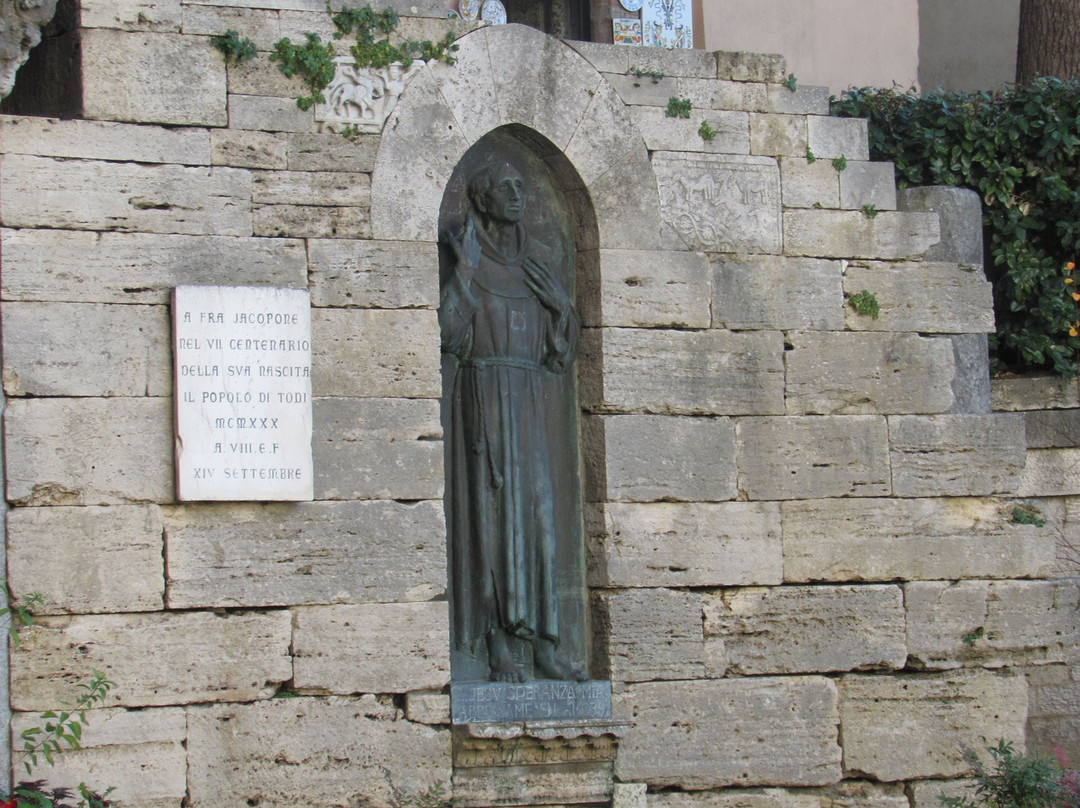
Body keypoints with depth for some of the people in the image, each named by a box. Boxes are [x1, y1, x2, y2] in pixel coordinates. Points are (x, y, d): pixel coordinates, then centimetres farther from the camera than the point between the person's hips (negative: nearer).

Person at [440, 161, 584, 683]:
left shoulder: (540, 263, 16)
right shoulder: (468, 263, 1)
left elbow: (561, 350, 16)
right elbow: (449, 335, -12)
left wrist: (559, 302, -2)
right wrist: (464, 270, -13)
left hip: (528, 402, 5)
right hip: (482, 396, -5)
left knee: (538, 513, 0)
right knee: (491, 510, -8)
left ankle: (544, 648, 2)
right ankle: (498, 650, -8)